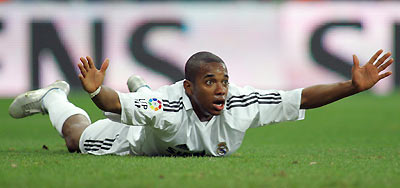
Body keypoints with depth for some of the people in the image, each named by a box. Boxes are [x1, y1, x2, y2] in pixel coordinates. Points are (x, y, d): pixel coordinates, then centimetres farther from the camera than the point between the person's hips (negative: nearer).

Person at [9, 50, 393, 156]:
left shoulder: (242, 104, -41)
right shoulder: (169, 105, -48)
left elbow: (304, 97, -43)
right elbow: (114, 104, -55)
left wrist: (354, 86, -53)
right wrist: (96, 92, -77)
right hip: (142, 140, -4)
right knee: (80, 139, 22)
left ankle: (142, 89, 66)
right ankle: (52, 98, 48)